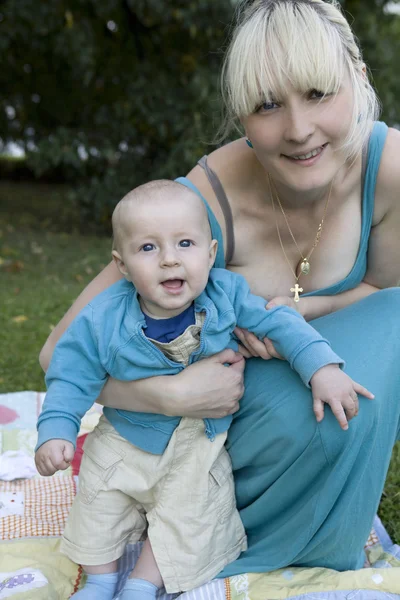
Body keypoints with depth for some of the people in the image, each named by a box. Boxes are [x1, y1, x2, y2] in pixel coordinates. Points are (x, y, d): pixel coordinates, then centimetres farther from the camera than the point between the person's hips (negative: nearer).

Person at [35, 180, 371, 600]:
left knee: (187, 516, -8)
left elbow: (278, 323, -14)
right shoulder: (102, 320, -21)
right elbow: (72, 377, -12)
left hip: (199, 444, 0)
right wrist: (55, 431, -22)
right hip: (124, 439, 1)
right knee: (98, 503, 7)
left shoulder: (227, 295, -20)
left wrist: (322, 368, -25)